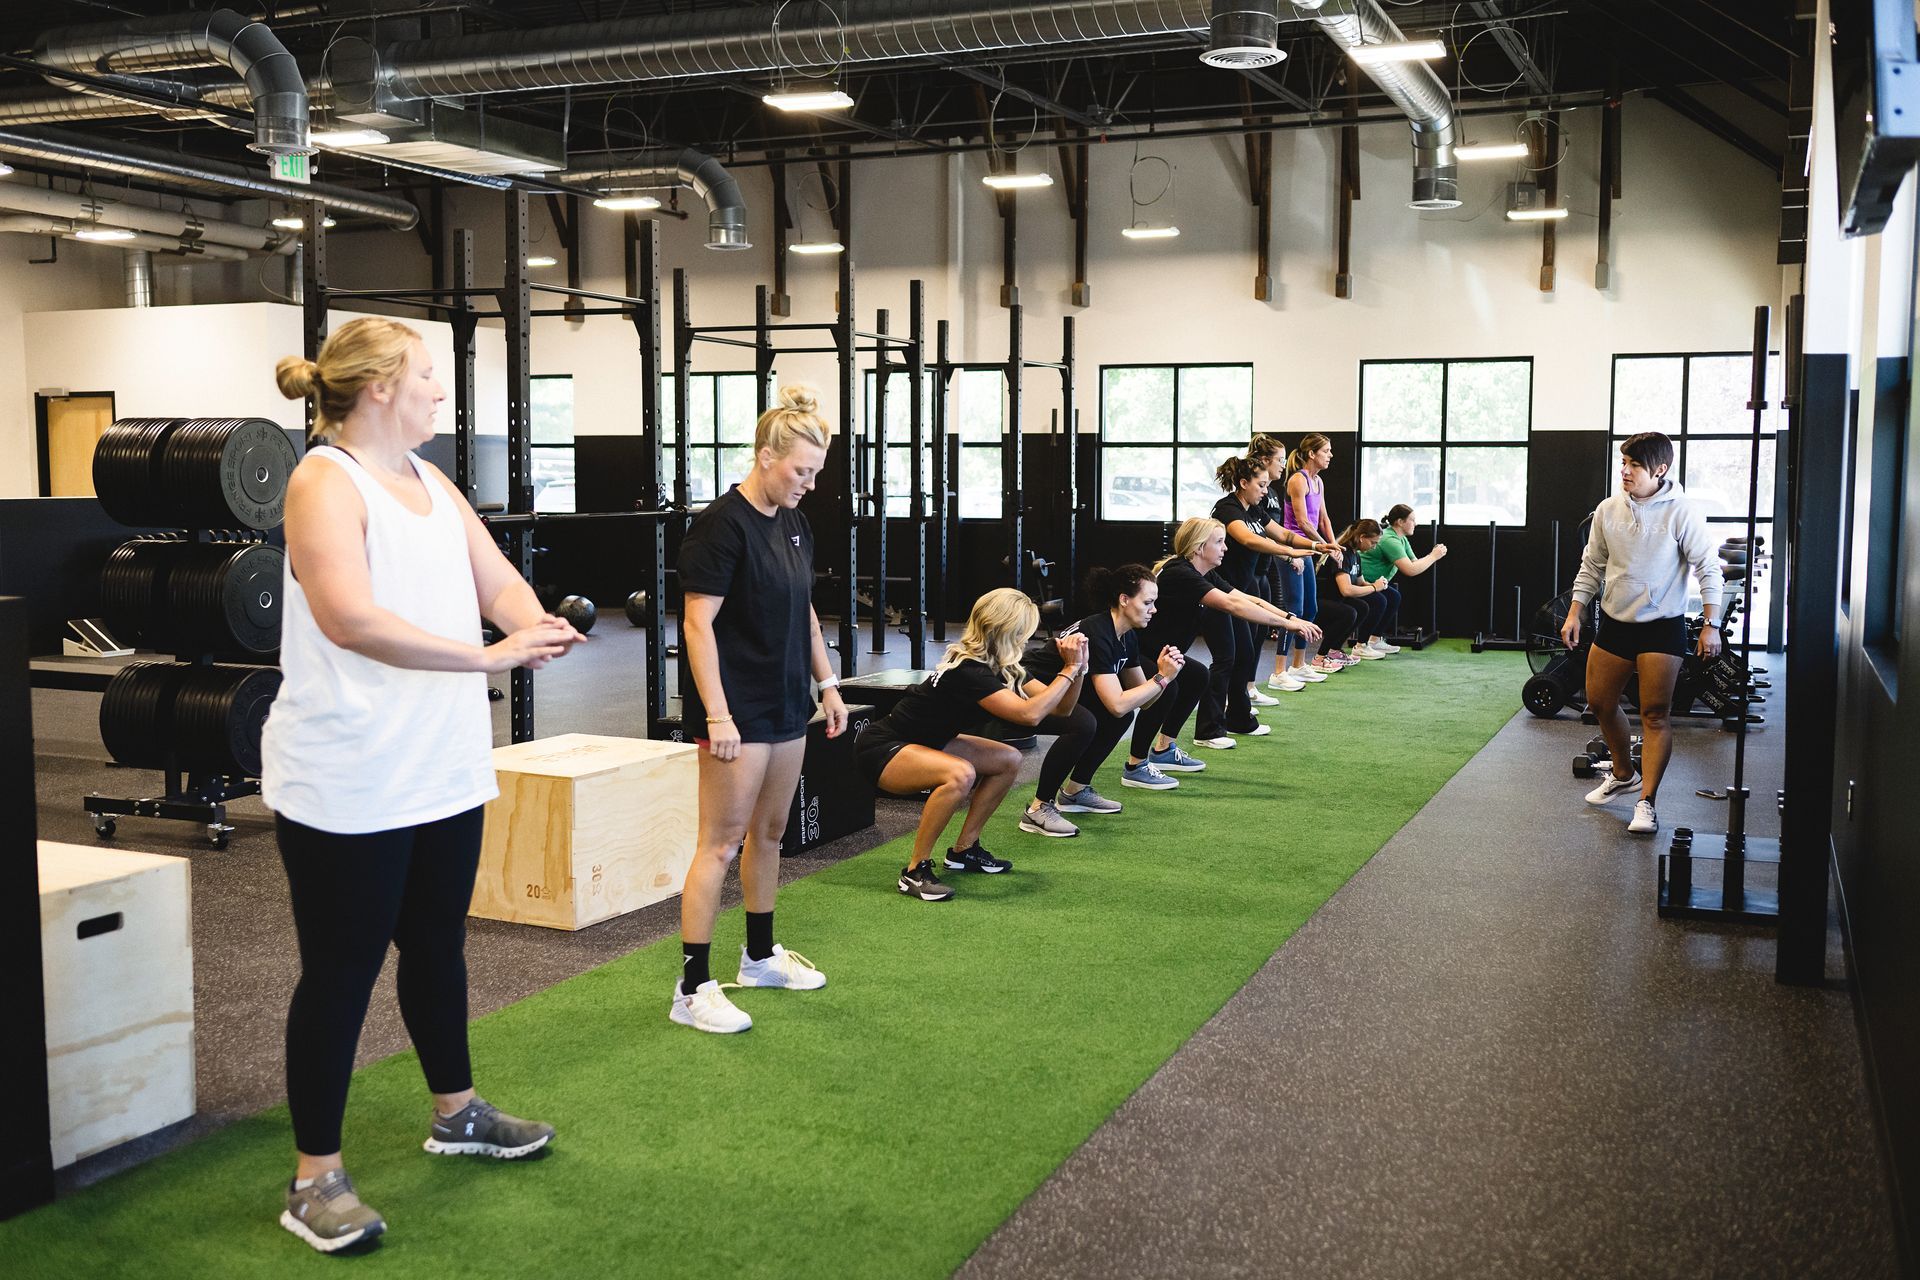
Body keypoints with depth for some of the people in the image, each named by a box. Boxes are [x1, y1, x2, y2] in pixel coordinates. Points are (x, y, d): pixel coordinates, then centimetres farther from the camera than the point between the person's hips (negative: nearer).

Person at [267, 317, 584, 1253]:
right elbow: (350, 618, -28)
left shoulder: (430, 482, 12)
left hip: (444, 774, 8)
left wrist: (535, 624, -14)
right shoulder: (325, 481, -14)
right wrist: (489, 655, -29)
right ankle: (315, 1179, 15)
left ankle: (456, 1113, 39)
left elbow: (498, 580, 8)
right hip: (348, 784, -8)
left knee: (437, 947, 21)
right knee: (341, 972, 2)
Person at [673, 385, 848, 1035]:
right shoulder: (722, 525, -15)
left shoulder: (792, 524, 10)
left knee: (769, 832, 17)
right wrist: (717, 715, -22)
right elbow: (698, 623, -18)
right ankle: (692, 988, 0)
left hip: (786, 703, 8)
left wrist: (827, 683, 17)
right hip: (737, 708, -8)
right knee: (721, 843, -6)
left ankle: (760, 955, 32)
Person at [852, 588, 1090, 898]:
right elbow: (1029, 714, -37)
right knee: (960, 774, -36)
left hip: (924, 743, 10)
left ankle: (963, 850, 16)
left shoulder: (1002, 669, 1)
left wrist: (1078, 667, -14)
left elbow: (1061, 708, 2)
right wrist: (1070, 670, -27)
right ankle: (915, 871, -22)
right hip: (880, 749, -10)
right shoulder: (969, 672, -28)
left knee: (1008, 761, 7)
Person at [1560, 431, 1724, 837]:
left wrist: (1711, 625, -14)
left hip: (1662, 625, -5)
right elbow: (1592, 566, 11)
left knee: (1656, 713, -6)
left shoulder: (1681, 511, -13)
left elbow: (1707, 568, -10)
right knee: (1599, 701, 12)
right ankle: (1623, 773, 35)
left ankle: (1647, 801, -3)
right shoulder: (1608, 509, 1)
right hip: (1614, 621, 5)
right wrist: (1575, 613, 7)